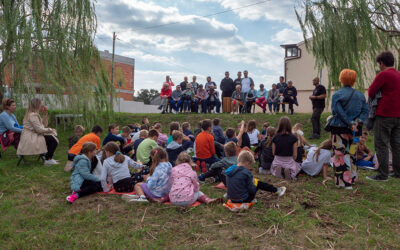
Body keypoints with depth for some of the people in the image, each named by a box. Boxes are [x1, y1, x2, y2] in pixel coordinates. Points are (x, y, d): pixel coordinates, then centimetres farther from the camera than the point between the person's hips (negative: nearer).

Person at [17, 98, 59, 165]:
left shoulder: (35, 114, 15)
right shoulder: (33, 115, -16)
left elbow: (44, 125, 15)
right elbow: (39, 129, -21)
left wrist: (45, 114, 7)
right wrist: (51, 130, -9)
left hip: (33, 136, 10)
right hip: (30, 139, -10)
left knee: (54, 137, 5)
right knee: (52, 139, -16)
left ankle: (49, 158, 11)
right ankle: (47, 160, -5)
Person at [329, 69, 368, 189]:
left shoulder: (337, 95, -6)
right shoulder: (360, 95, 9)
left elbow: (338, 112, -16)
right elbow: (365, 111, 0)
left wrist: (350, 123, -14)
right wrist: (358, 121, -11)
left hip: (340, 129, -5)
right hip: (355, 130, 5)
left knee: (340, 155, 0)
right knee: (352, 154, 18)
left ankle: (343, 182, -1)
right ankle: (352, 178, 28)